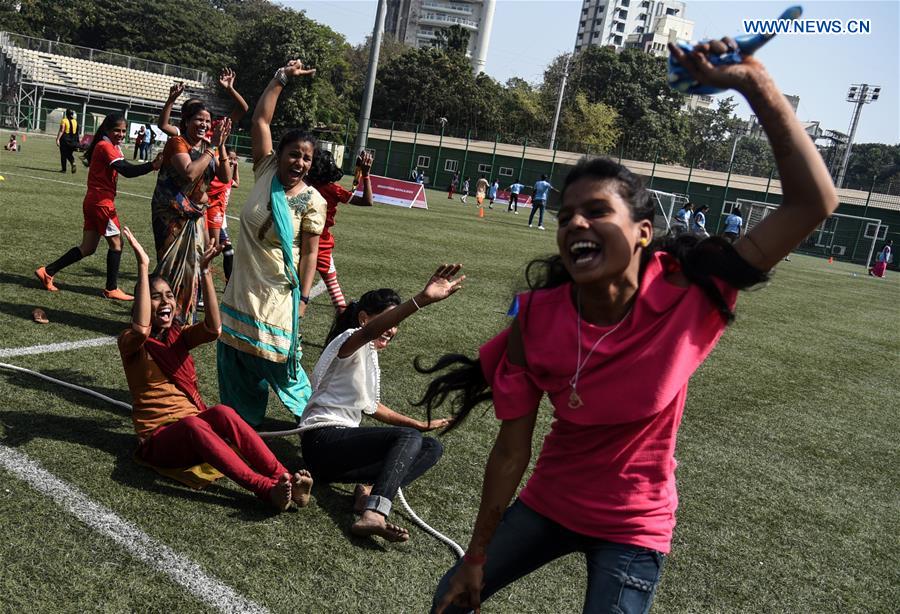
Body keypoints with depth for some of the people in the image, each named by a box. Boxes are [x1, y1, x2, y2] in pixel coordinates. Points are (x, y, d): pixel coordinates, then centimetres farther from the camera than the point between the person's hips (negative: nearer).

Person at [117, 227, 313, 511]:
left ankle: (285, 480, -43)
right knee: (193, 423, -38)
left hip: (193, 428, 4)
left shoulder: (179, 336, 14)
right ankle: (268, 489, -52)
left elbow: (214, 328, -9)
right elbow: (142, 329, -26)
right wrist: (143, 267, -25)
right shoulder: (130, 342, 2)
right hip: (159, 439, -4)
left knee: (222, 412, -32)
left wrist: (205, 272, -17)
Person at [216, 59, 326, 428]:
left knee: (277, 357, 3)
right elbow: (260, 121, -6)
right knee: (234, 356, 12)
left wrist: (303, 296, -11)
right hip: (243, 286, 5)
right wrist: (281, 78, -8)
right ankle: (241, 417, 30)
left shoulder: (312, 201, -11)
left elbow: (309, 253, -9)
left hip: (278, 292, -4)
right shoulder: (266, 171, -2)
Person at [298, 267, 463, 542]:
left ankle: (370, 491, -24)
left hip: (345, 441, 9)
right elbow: (369, 331, -35)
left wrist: (420, 424, 25)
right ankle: (373, 515, -42)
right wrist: (421, 300, -51)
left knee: (432, 447, -1)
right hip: (323, 440, -9)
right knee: (409, 437, -26)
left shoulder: (370, 355, 19)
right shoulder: (350, 341, -9)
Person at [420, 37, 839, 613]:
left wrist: (756, 84, -34)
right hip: (549, 502, 3)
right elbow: (512, 449, -12)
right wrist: (476, 555, -4)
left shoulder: (686, 298, -24)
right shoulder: (537, 320, -20)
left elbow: (814, 203, -28)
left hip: (632, 528, -2)